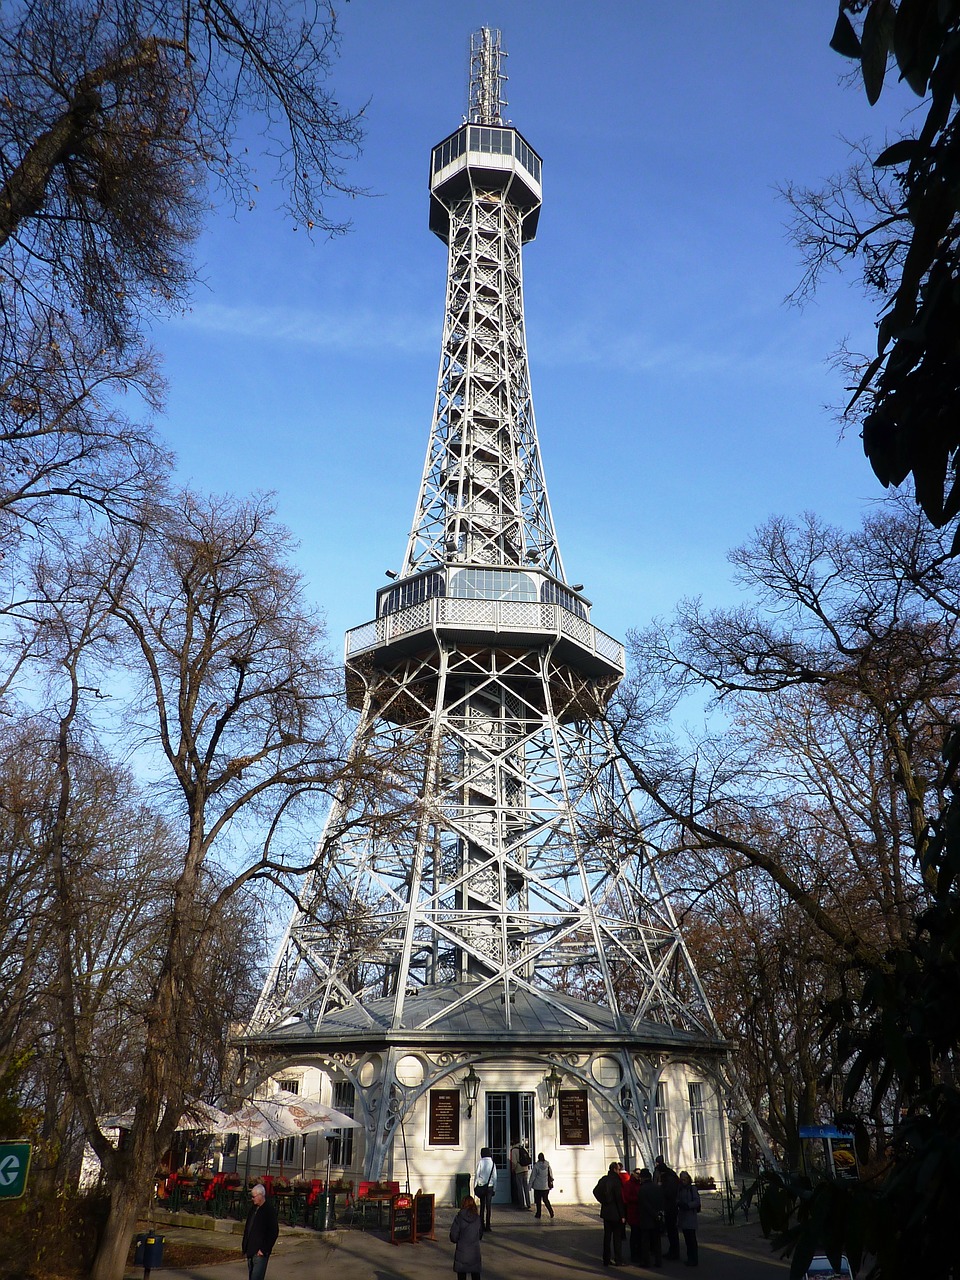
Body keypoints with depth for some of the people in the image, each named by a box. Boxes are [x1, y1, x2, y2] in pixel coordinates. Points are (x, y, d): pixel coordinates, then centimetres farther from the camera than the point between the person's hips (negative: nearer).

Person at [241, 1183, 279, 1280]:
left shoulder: (270, 1209, -13)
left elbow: (274, 1232, -14)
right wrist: (244, 1247, 12)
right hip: (250, 1251, 8)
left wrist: (264, 1249, -15)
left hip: (260, 1253, -8)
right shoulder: (253, 1208, 10)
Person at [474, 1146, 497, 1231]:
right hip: (490, 1186, 1)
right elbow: (495, 1177, 2)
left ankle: (482, 1225, 10)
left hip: (481, 1186, -1)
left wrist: (474, 1187, 3)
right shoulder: (492, 1163, -1)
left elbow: (477, 1175, -5)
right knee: (488, 1206, 4)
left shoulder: (480, 1162, -6)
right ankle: (487, 1226, 2)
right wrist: (494, 1188, 10)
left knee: (482, 1205, 11)